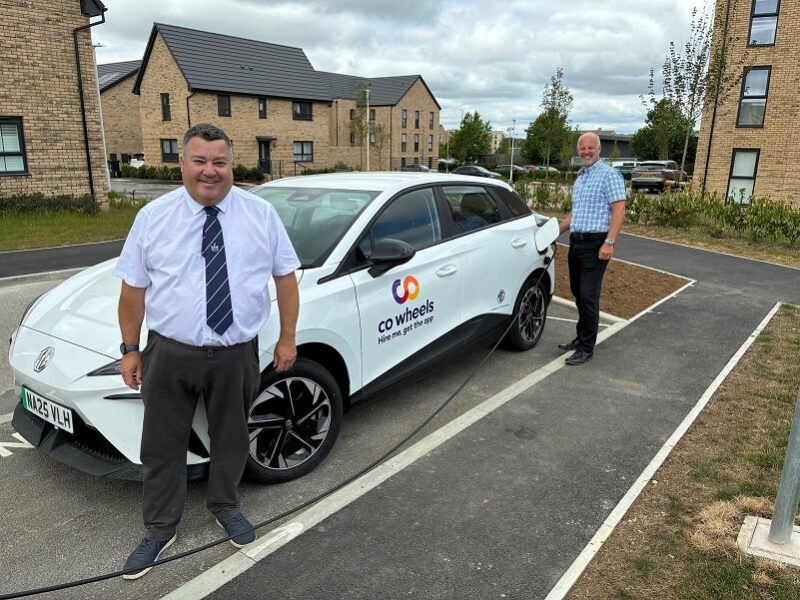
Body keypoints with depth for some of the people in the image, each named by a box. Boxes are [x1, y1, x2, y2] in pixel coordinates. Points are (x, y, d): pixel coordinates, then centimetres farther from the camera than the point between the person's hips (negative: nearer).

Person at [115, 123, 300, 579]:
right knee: (163, 446, 12)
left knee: (231, 439, 18)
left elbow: (285, 276, 2)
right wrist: (130, 349, 4)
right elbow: (134, 287, 3)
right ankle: (161, 529, 34)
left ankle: (226, 506, 44)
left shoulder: (261, 214, -2)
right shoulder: (153, 217, -2)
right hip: (170, 356, 0)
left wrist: (288, 338, 0)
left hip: (238, 355, 0)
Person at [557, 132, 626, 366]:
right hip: (576, 241, 8)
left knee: (588, 296, -8)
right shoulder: (579, 178, 18)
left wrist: (609, 242, -23)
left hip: (595, 243, -8)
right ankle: (581, 337, 24)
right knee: (578, 293, 12)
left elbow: (619, 210, -15)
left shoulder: (609, 174, -7)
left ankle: (587, 347, 0)